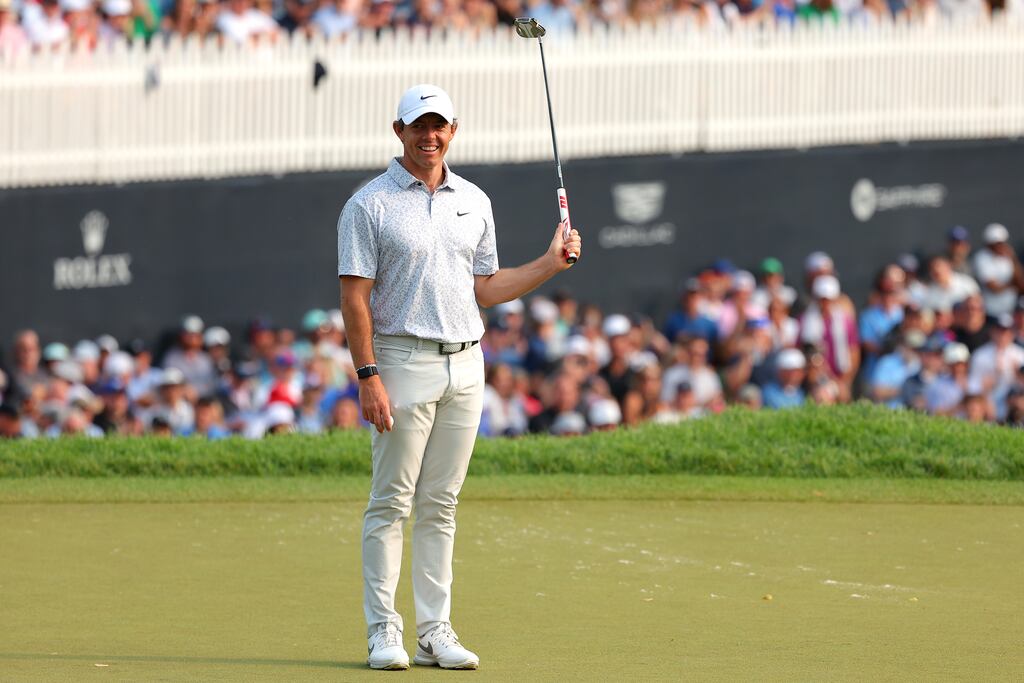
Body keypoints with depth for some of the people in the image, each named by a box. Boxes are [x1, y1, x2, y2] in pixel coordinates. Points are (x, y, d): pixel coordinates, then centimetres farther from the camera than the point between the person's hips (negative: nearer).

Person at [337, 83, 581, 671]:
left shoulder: (474, 202, 14)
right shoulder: (370, 205, -3)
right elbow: (355, 297, -8)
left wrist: (550, 264, 9)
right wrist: (369, 376, -16)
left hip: (466, 364, 5)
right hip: (404, 360, -5)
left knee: (440, 506, 7)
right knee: (391, 502, -4)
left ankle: (436, 631, 9)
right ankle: (384, 632, -1)